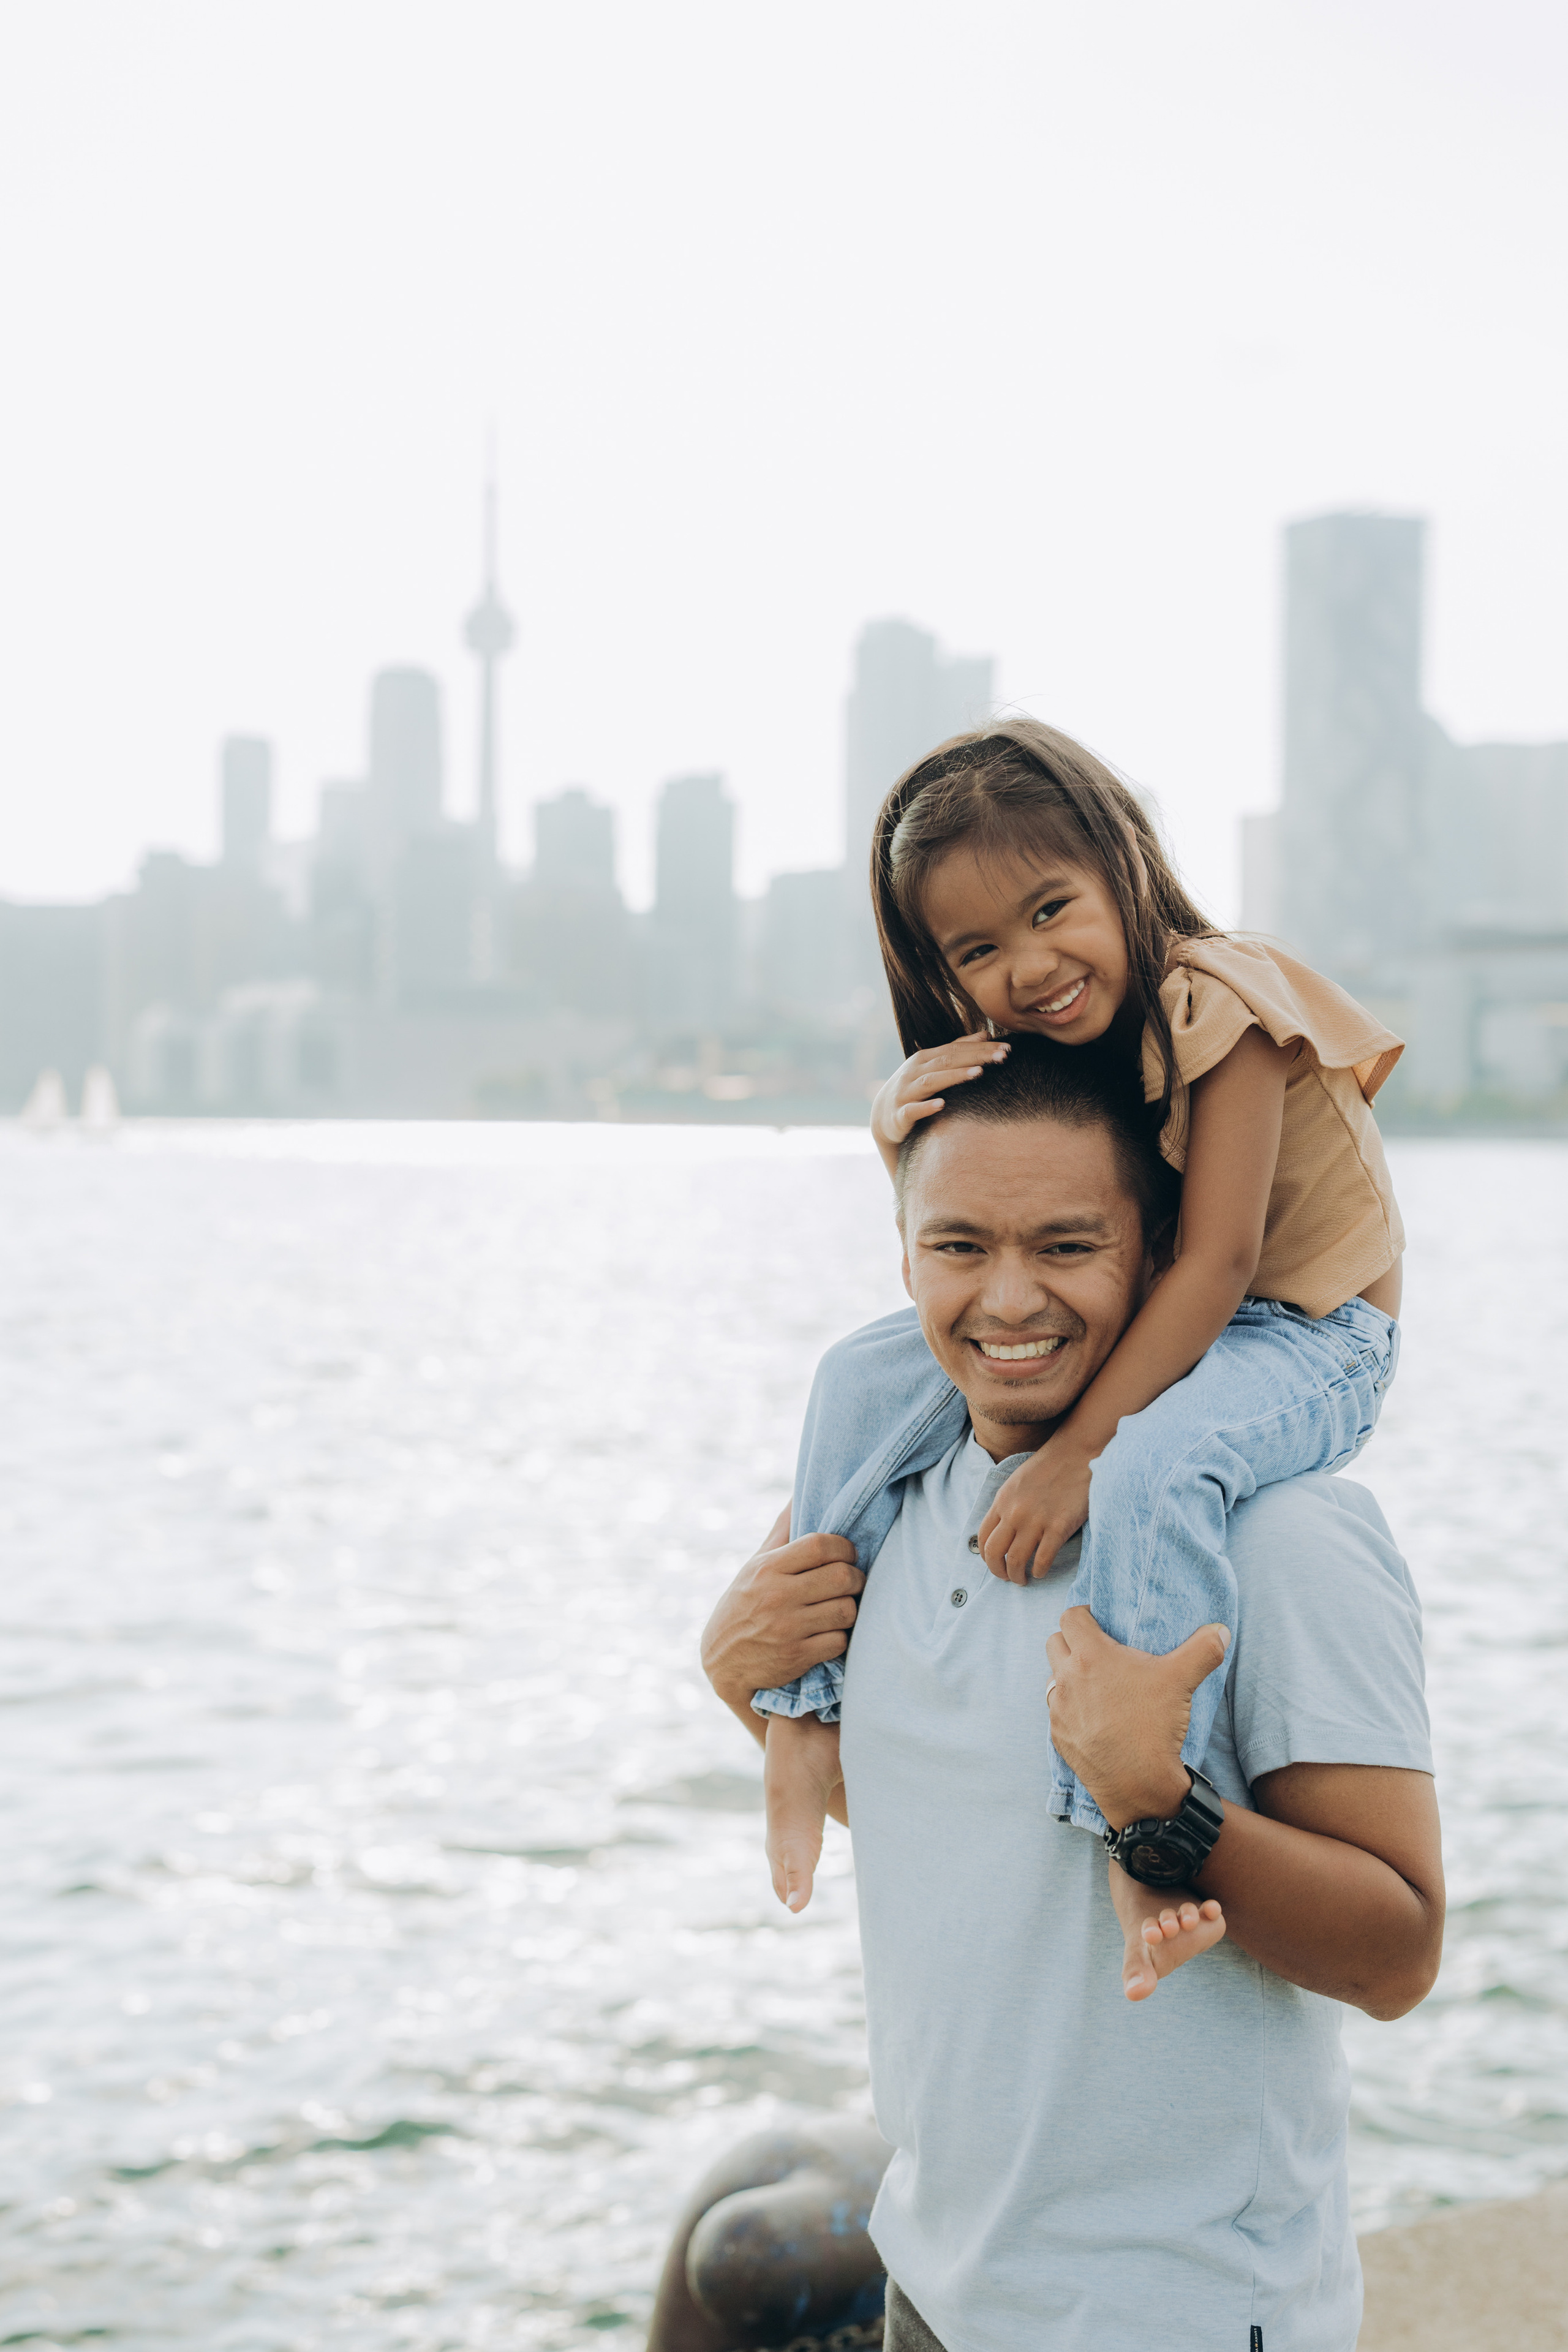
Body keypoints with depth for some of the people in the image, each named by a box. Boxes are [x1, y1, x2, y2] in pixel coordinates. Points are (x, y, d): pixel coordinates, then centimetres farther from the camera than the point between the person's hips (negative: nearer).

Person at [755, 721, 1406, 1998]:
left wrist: (1073, 1454, -33)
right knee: (873, 1387, -1)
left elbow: (1215, 1263, -28)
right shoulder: (1012, 1049, 0)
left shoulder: (1217, 1005, -23)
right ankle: (808, 1709, 7)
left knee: (1149, 1469, -38)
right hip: (1135, 1325, 8)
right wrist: (902, 1122, -19)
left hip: (1303, 1338, -8)